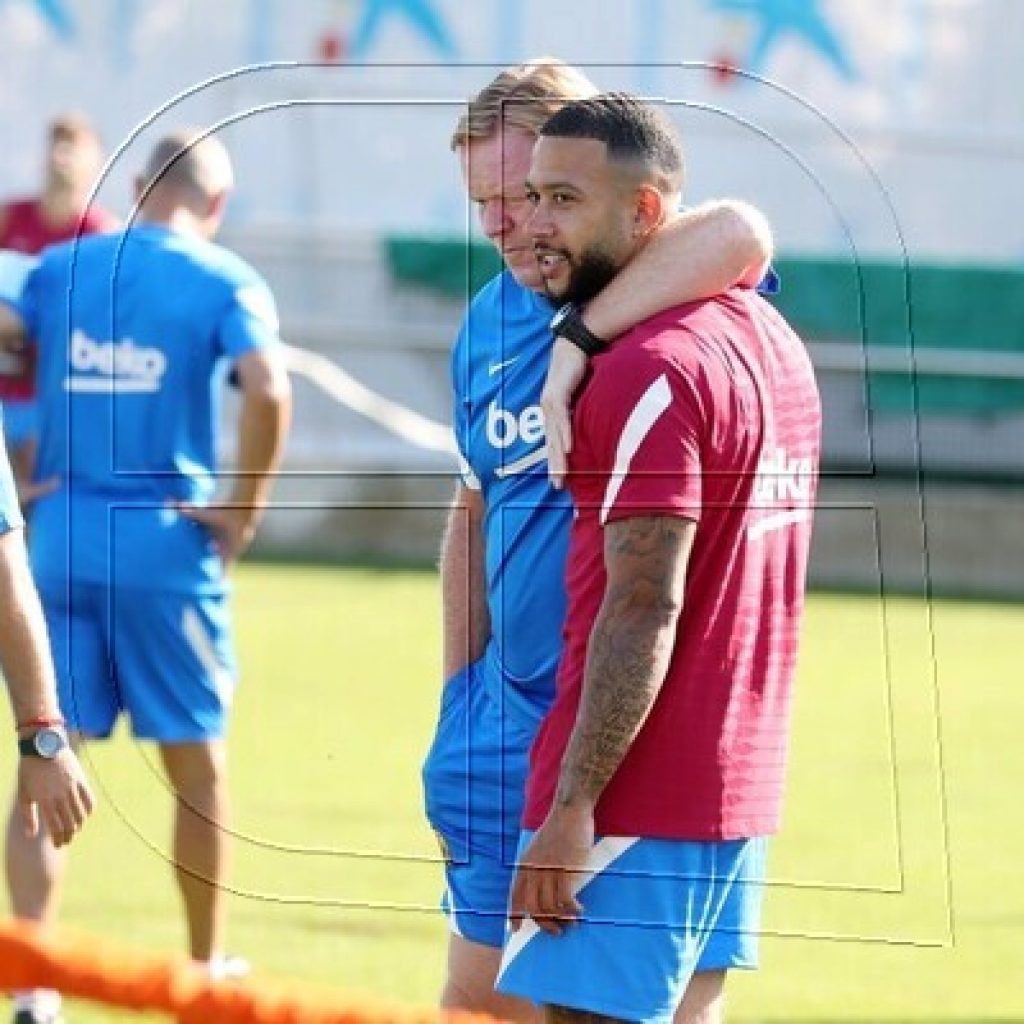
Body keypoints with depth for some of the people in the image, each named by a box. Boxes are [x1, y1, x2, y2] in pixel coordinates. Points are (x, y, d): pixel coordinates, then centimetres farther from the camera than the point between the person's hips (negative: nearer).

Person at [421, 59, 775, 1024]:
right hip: (514, 715, 7)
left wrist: (578, 341, -38)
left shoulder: (664, 295, -12)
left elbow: (737, 233, -37)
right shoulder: (488, 320, 10)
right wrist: (457, 708, 17)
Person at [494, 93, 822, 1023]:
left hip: (636, 806, -10)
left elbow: (644, 609, -20)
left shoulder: (649, 373, -15)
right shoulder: (772, 339, 13)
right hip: (740, 792, 10)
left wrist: (572, 810, -20)